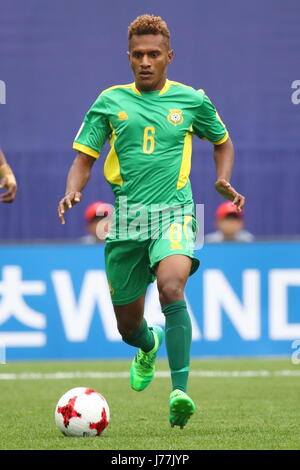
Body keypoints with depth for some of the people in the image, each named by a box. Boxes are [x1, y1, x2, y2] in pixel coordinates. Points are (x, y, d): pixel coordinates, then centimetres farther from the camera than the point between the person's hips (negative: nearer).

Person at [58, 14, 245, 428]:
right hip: (126, 216, 2)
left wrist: (224, 181, 6)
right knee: (128, 327, 10)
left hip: (173, 211, -2)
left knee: (171, 287, -31)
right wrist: (73, 191, -11)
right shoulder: (110, 102, 7)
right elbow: (84, 158, 9)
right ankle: (150, 345, 50)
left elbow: (222, 143, 23)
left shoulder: (191, 100, 7)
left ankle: (180, 392, -36)